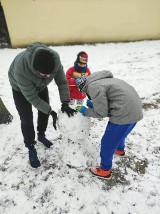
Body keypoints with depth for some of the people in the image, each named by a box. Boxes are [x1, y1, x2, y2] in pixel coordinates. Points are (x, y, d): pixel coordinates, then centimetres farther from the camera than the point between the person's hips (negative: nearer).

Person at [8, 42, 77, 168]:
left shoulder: (55, 58, -34)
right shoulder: (20, 68, -44)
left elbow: (62, 81, -23)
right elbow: (31, 96, -33)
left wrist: (65, 103, -31)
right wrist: (50, 111, -31)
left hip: (40, 85, 4)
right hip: (20, 88, -3)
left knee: (44, 111, 10)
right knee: (27, 119, -4)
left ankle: (41, 135, 36)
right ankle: (31, 148, 17)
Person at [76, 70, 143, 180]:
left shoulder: (93, 86, -11)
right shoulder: (102, 80, 18)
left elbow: (101, 113, -11)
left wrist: (85, 111, 4)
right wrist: (93, 105, 16)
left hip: (124, 114, -10)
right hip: (135, 109, 10)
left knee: (107, 143, 8)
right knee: (120, 132, 35)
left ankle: (105, 171, 28)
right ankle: (120, 149, 63)